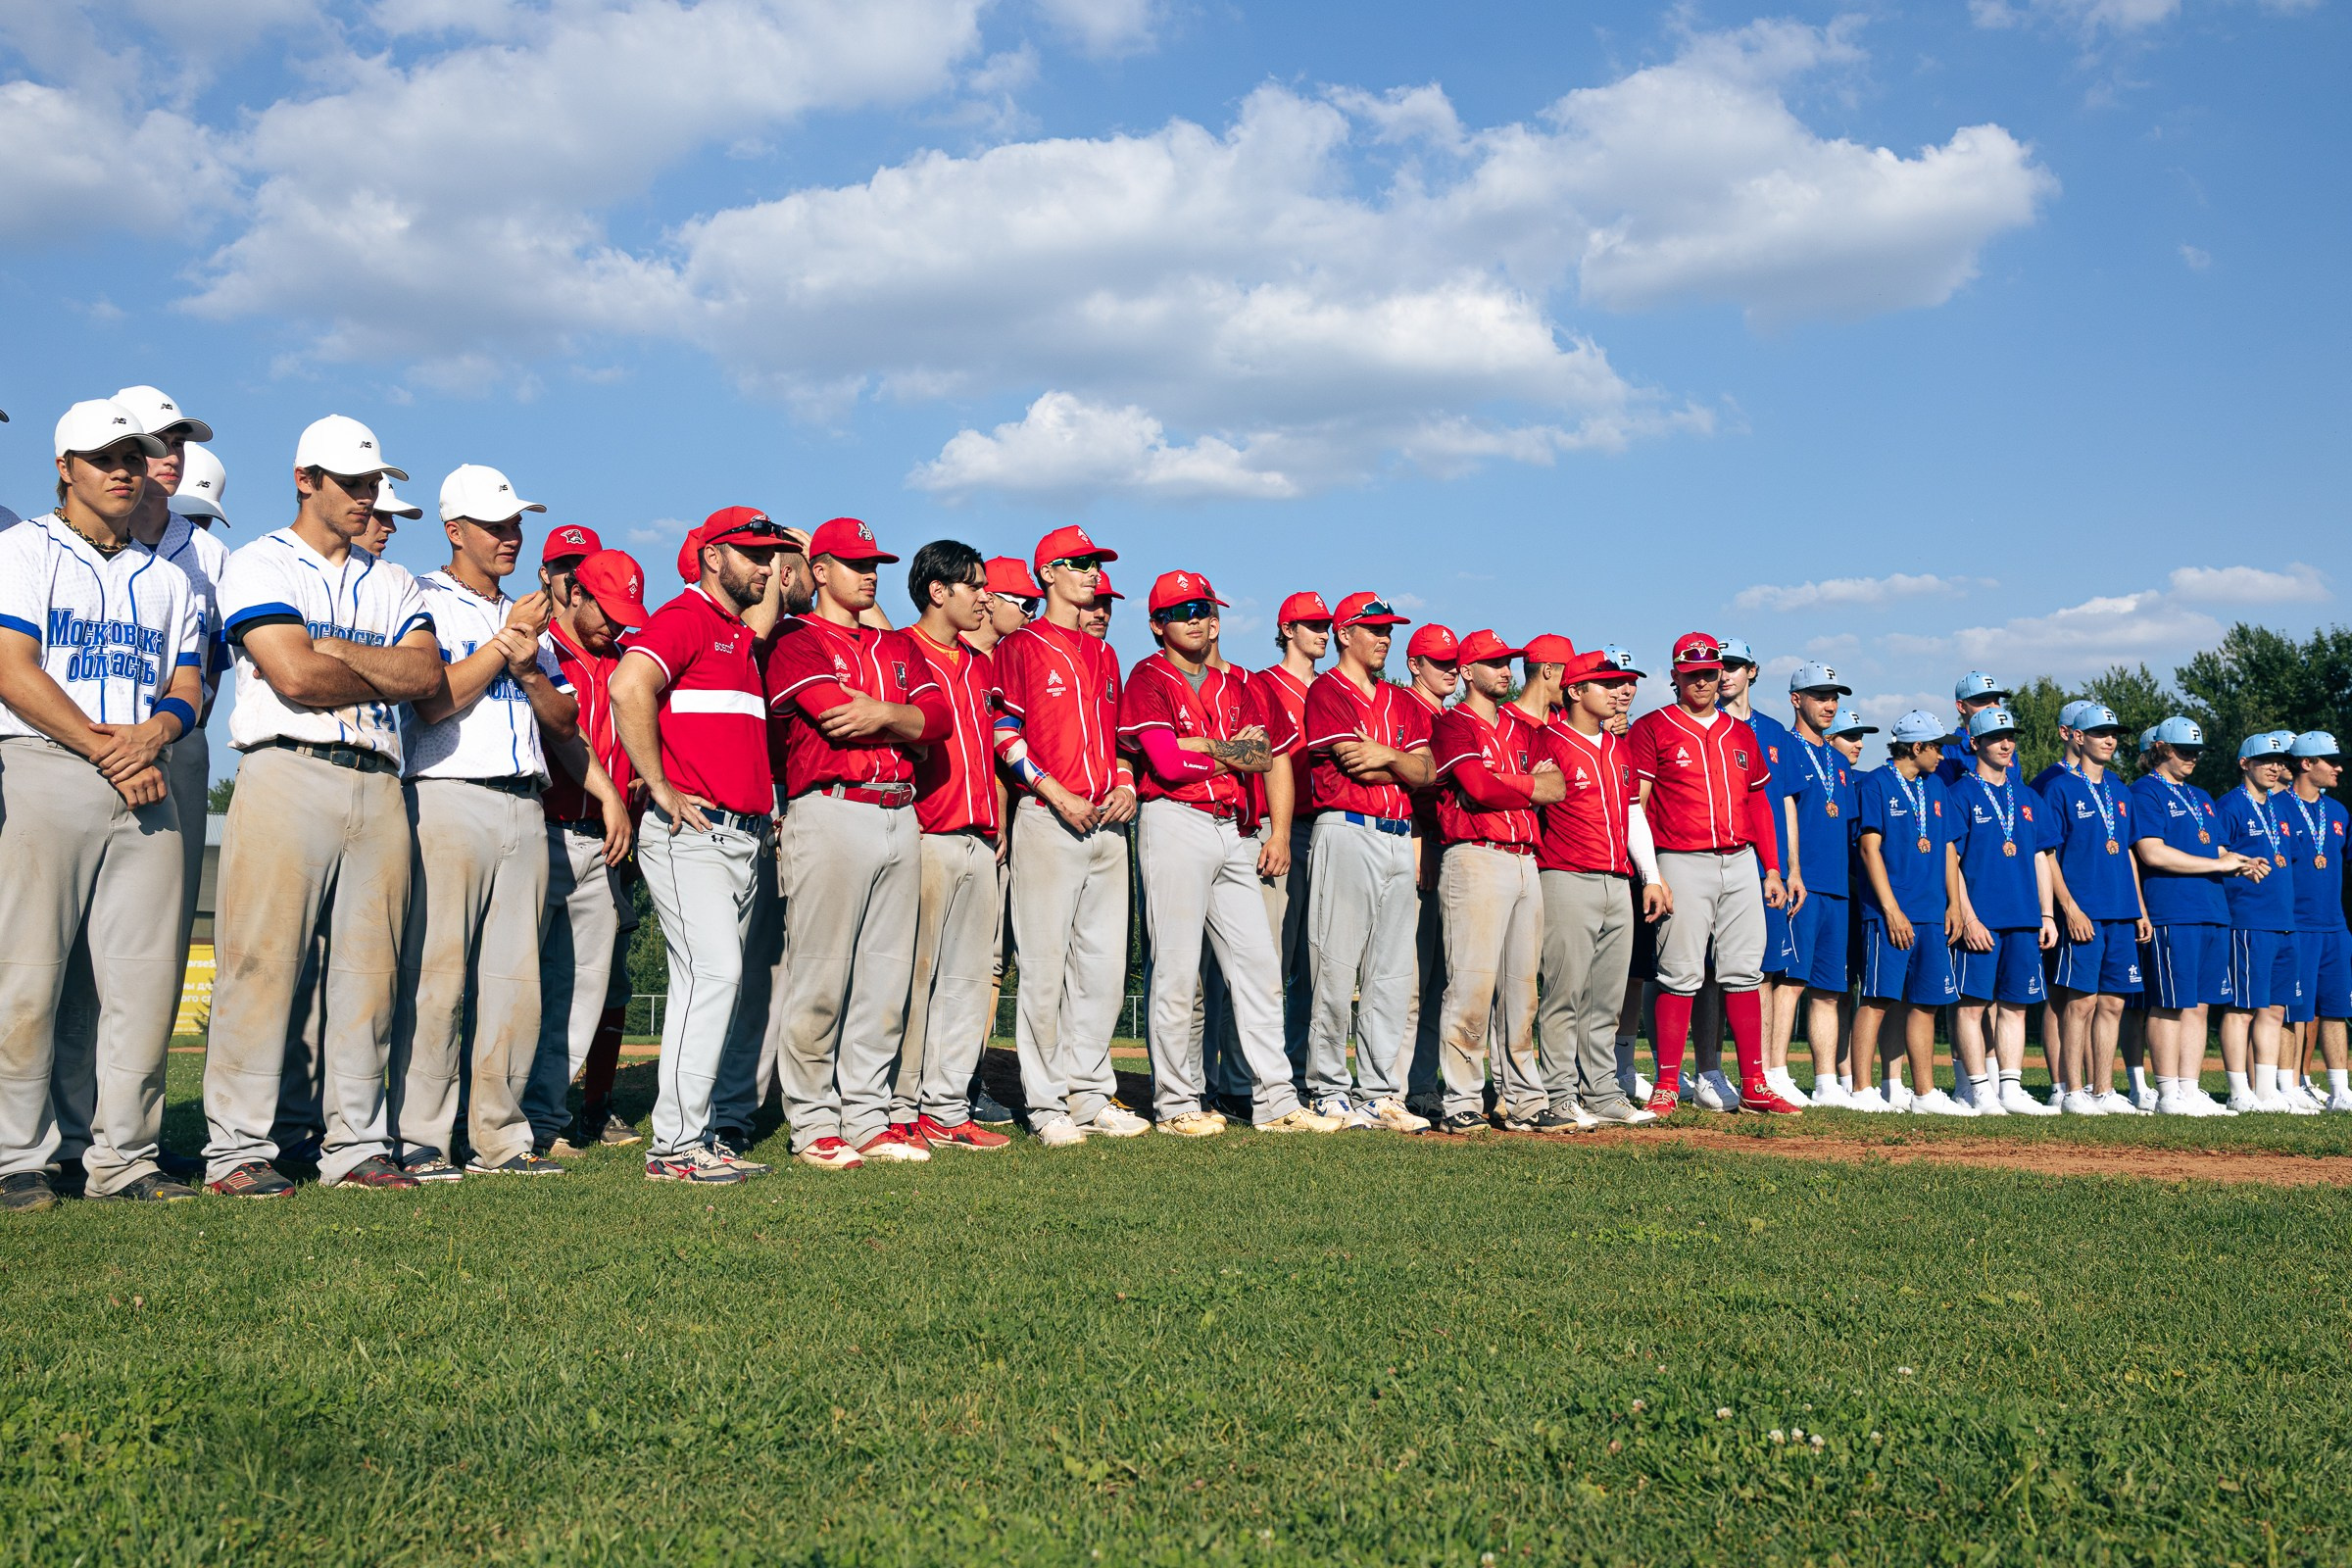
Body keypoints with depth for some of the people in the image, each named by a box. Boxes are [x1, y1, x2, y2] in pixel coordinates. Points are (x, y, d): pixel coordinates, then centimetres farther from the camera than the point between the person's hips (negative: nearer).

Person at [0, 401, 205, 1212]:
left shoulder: (168, 579, 23)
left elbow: (187, 686, 16)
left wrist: (153, 732, -6)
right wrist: (103, 748, -10)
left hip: (144, 778, 4)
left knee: (145, 977, 0)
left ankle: (123, 1154, 7)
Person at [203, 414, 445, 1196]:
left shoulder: (393, 583, 22)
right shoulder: (261, 565, 5)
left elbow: (429, 672, 4)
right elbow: (295, 677, -10)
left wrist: (336, 652, -7)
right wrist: (390, 675, 3)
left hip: (379, 785, 5)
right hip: (288, 774, -5)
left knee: (369, 969, 4)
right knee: (262, 962, -7)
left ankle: (357, 1143, 9)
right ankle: (238, 1149, -2)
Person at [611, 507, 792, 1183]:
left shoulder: (746, 638, 23)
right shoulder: (684, 617, -6)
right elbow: (628, 687, -24)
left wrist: (766, 802, 17)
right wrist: (661, 789, -21)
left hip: (742, 835, 9)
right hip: (690, 831, -9)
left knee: (715, 979, 9)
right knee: (714, 971, -15)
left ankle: (695, 1136, 14)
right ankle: (675, 1145, -10)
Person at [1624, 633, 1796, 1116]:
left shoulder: (1740, 734, 17)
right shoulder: (1652, 729, 1)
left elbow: (1758, 802, 20)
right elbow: (1634, 804, -4)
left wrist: (1771, 868, 14)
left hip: (1740, 861, 5)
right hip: (1682, 863, -5)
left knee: (1743, 972, 5)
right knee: (1681, 974, -5)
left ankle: (1754, 1088, 9)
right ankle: (1667, 1085, 1)